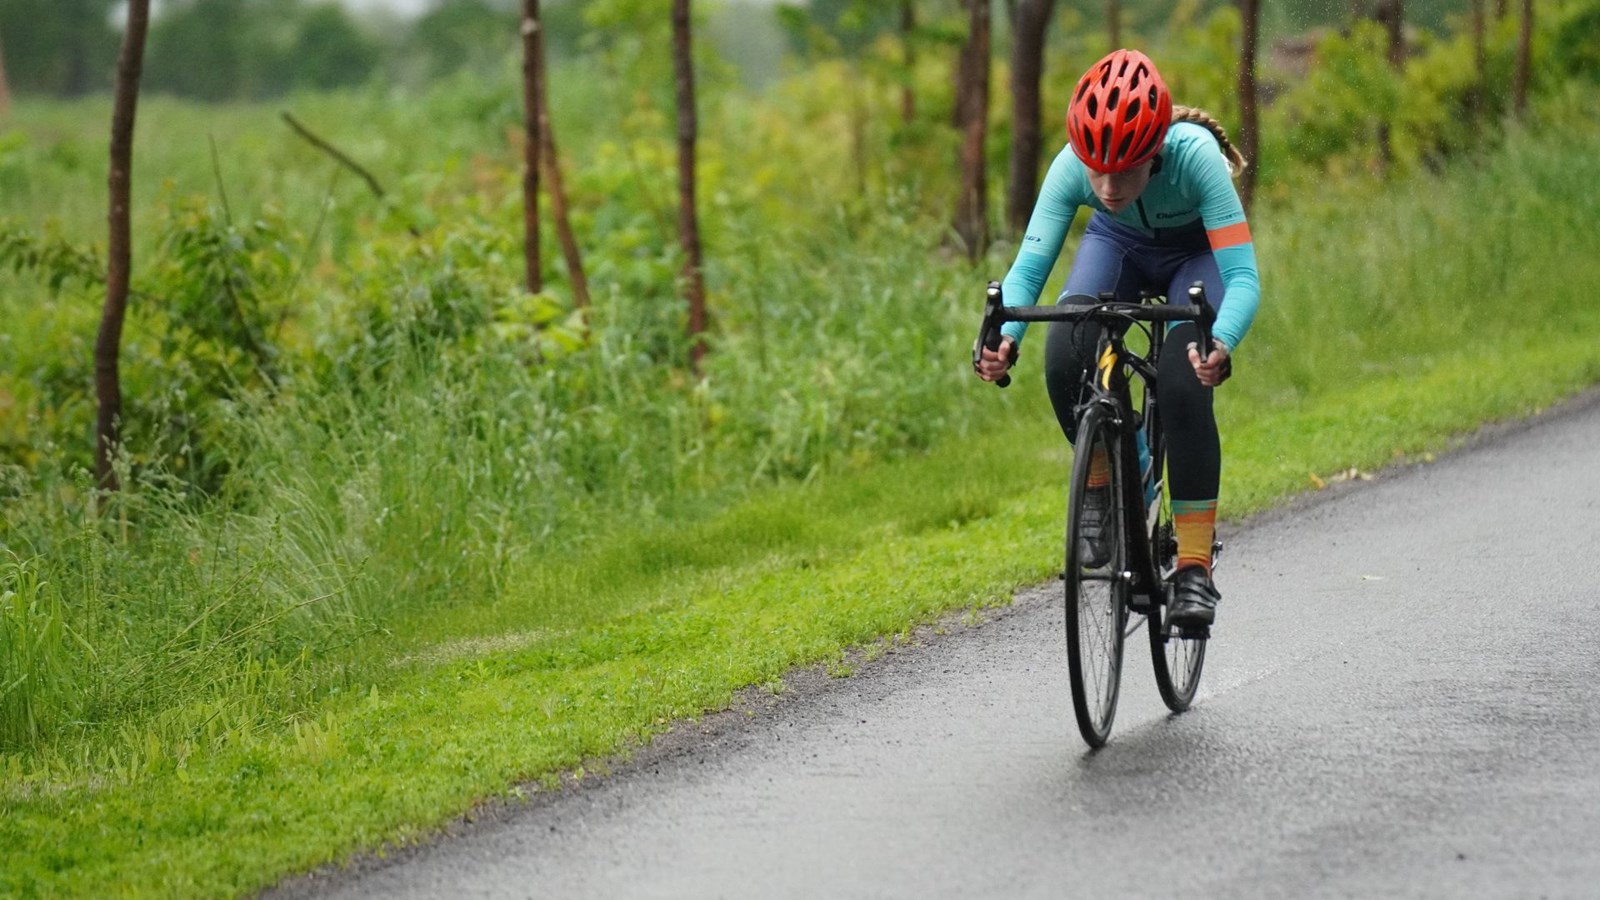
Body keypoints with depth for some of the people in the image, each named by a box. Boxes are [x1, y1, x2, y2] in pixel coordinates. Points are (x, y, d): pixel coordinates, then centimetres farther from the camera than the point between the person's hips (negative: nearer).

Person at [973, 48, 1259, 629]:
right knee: (1065, 354, -27)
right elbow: (1028, 265, -29)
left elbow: (1242, 276, -41)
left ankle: (1195, 566, -16)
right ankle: (1100, 486, -1)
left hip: (1196, 252, -2)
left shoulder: (1195, 156, -39)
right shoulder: (1073, 166, -32)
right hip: (1119, 245, 2)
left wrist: (1222, 346, -61)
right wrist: (1004, 339, -50)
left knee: (1184, 384, -27)